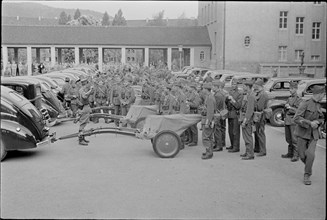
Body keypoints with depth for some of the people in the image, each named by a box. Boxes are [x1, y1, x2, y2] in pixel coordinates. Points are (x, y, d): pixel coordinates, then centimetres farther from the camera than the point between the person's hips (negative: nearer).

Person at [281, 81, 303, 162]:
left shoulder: (299, 99, -6)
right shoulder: (289, 98, 16)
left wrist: (290, 107, -16)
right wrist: (286, 107, 5)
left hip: (294, 121, -7)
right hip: (287, 120, 7)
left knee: (294, 139, -7)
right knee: (288, 138, 12)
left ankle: (296, 155, -3)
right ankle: (290, 153, 22)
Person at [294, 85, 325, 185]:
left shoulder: (318, 106, 9)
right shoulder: (305, 103, -11)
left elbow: (322, 119, 23)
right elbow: (296, 118, -17)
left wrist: (317, 122, 0)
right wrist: (310, 123, -22)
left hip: (313, 134, 4)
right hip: (303, 133, -4)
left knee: (311, 154, -14)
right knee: (302, 155, 2)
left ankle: (307, 176, 1)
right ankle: (309, 168, 34)